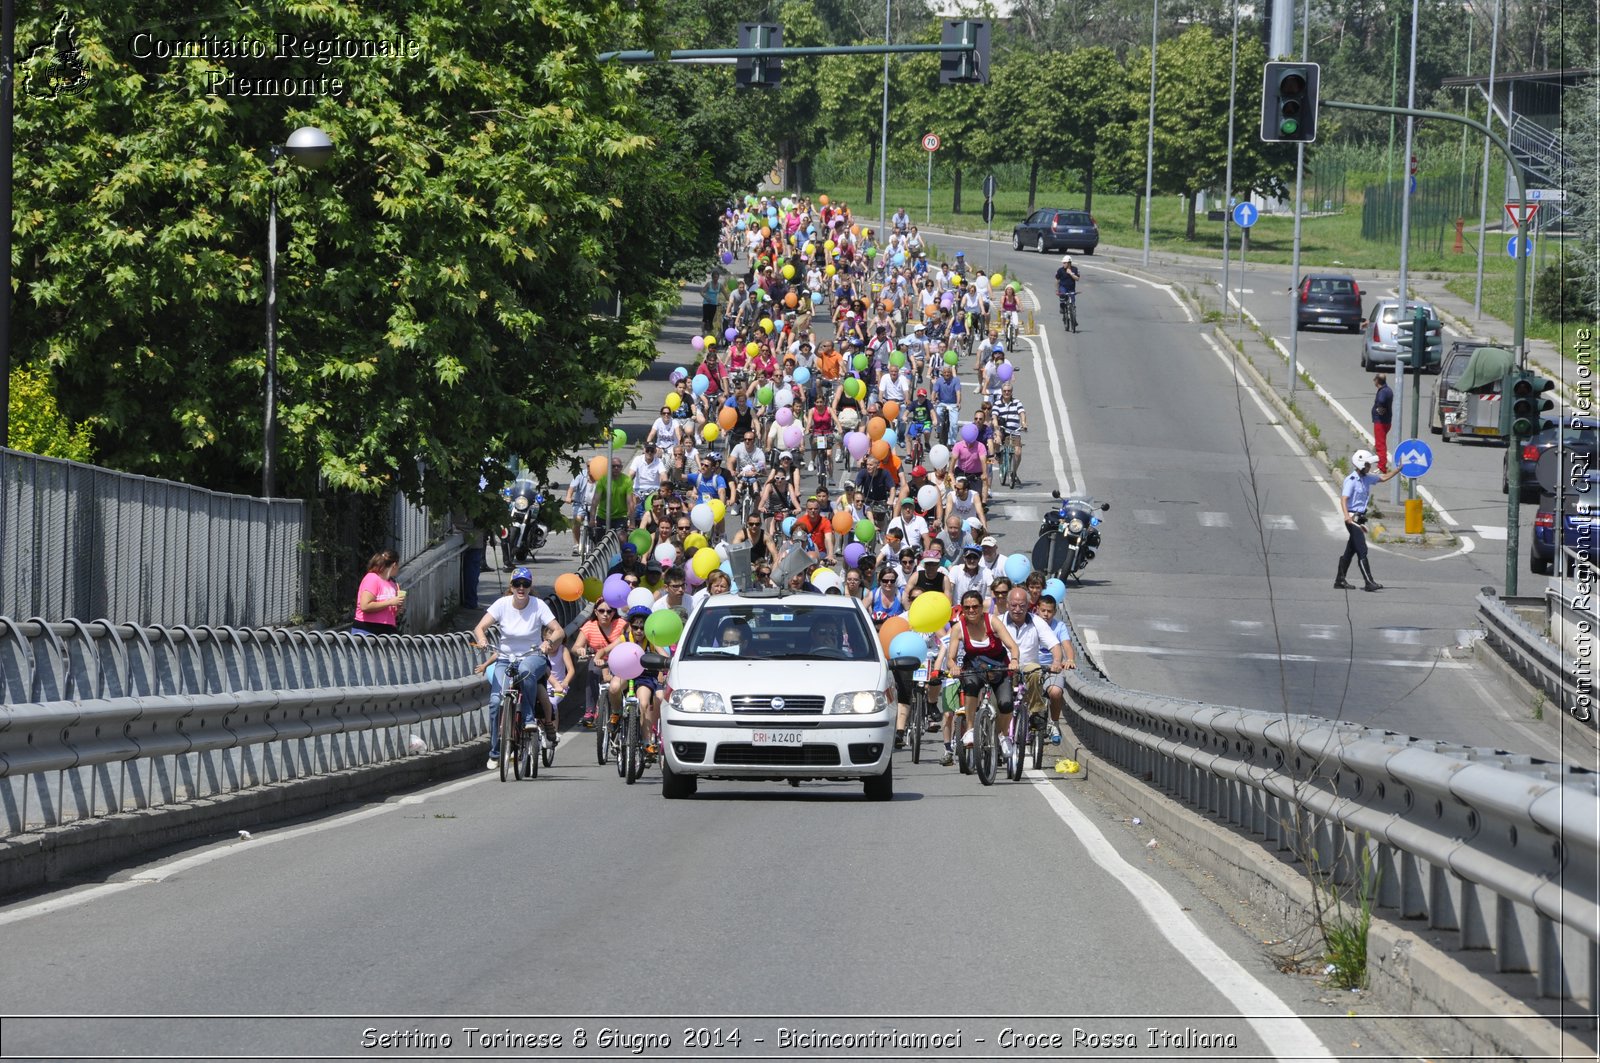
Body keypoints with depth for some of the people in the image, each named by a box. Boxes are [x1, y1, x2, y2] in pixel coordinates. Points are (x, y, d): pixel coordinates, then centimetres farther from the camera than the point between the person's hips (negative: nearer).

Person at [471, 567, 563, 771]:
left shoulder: (538, 606, -8)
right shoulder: (502, 604, -6)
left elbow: (558, 630, -13)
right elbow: (480, 628, -9)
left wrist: (549, 642, -35)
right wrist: (481, 640, -32)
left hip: (533, 657, -2)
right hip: (505, 659, 2)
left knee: (526, 670, -40)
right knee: (495, 701, -18)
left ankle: (528, 718, -20)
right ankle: (495, 753, -5)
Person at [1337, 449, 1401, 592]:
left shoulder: (1367, 478, 11)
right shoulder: (1351, 480, -15)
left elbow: (1384, 477, 25)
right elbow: (1343, 499, -25)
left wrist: (1399, 469, 16)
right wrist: (1347, 516, -39)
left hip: (1360, 519, 9)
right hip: (1353, 519, -9)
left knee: (1350, 551, 13)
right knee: (1362, 551, -12)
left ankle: (1339, 580, 20)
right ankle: (1369, 583, -15)